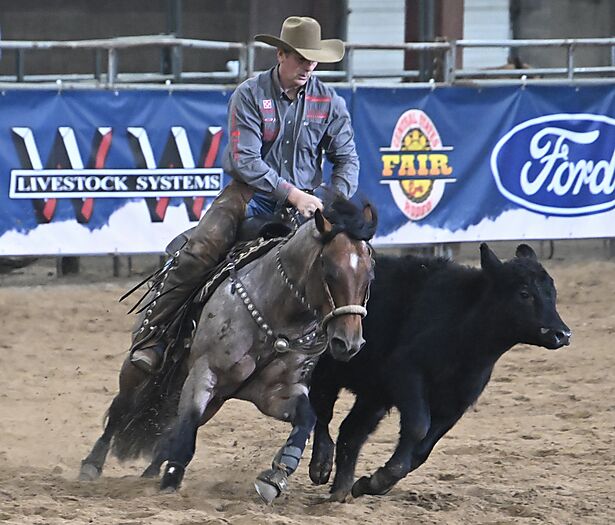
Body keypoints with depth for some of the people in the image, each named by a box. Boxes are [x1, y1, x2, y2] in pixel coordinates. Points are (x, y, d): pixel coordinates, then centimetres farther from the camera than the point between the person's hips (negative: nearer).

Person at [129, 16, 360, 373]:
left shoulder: (329, 102, 3)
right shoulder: (250, 95, -7)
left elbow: (347, 158, 5)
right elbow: (245, 160, -14)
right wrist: (290, 192, -24)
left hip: (304, 201, 3)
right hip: (250, 192, -3)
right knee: (199, 251, -24)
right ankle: (150, 337, -20)